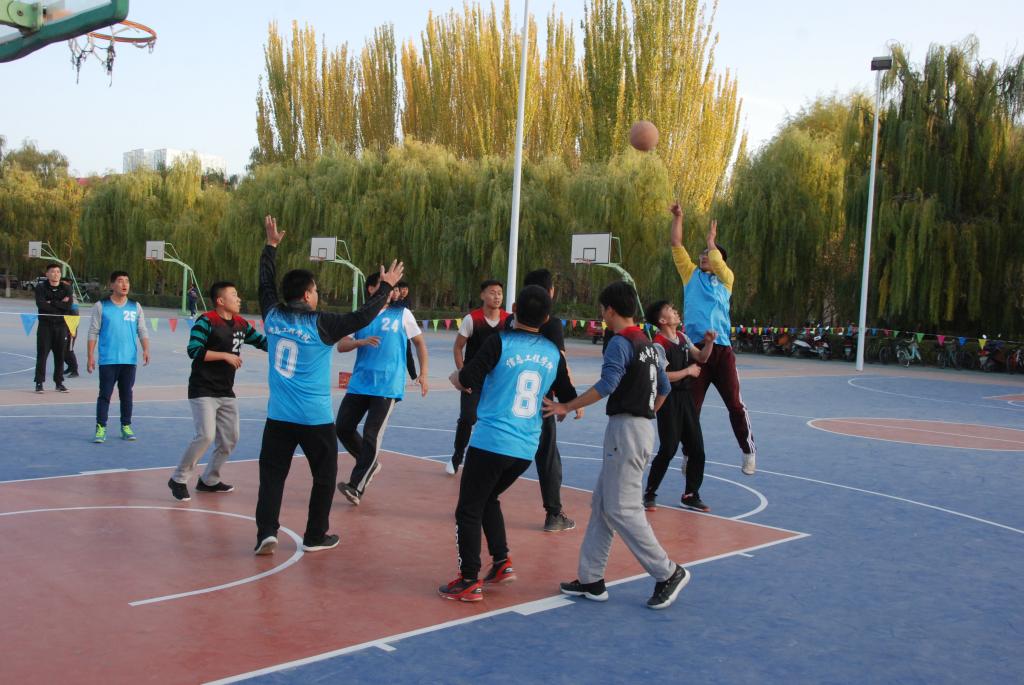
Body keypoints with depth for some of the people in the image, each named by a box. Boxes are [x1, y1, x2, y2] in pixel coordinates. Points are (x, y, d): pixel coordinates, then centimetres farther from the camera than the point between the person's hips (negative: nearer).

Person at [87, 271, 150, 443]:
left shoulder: (135, 307, 8)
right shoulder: (101, 306, 0)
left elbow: (142, 330, 8)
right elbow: (93, 332, 2)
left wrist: (145, 349, -8)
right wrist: (90, 356, -2)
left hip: (129, 359, 2)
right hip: (108, 360, -2)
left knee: (126, 394, 9)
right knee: (105, 394, -1)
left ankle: (126, 426, 19)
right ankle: (101, 428, 6)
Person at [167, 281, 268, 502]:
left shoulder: (241, 324, 8)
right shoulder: (206, 321, -13)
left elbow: (264, 342, 15)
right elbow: (193, 351, -20)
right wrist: (225, 355, -21)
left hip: (227, 393, 8)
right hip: (203, 391, -8)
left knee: (230, 439, 10)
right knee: (206, 436, -17)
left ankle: (209, 480, 27)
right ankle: (178, 479, 1)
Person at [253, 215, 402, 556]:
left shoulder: (273, 316, 0)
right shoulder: (320, 324, -13)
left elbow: (266, 284, 16)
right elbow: (362, 317, -11)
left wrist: (271, 246, 25)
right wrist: (386, 288, 0)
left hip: (278, 416, 4)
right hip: (315, 419, -4)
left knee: (272, 474, 8)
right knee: (325, 477, 11)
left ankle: (266, 532, -4)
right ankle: (315, 536, 16)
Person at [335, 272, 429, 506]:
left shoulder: (402, 314, 2)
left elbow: (419, 342, 9)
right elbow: (341, 345, 2)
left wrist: (423, 374, 2)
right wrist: (361, 341, -18)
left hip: (387, 387, -4)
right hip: (359, 383, 4)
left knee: (372, 436, -10)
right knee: (343, 427, 5)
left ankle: (356, 487, -2)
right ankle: (370, 463, 29)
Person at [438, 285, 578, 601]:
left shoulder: (500, 342, -9)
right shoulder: (553, 353, 5)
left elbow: (466, 380, -12)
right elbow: (570, 400, 12)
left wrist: (456, 376, 11)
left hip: (491, 441, -5)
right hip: (527, 448, 6)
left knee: (468, 510, 7)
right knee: (488, 499, 27)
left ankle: (470, 581, 9)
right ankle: (502, 563, 22)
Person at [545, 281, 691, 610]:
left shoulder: (620, 342, -12)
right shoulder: (647, 343, 16)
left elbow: (607, 385, -24)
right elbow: (663, 387, 22)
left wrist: (567, 407, -19)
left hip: (625, 428, -10)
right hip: (642, 426, 10)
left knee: (621, 509, -5)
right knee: (602, 504, 12)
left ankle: (668, 572, 2)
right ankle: (591, 579, 16)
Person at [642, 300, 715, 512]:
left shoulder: (682, 337, 10)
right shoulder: (658, 344, -15)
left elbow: (701, 358, 17)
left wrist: (709, 343, -2)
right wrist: (688, 371, -12)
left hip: (685, 397, 8)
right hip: (669, 399, -8)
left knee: (696, 449, 8)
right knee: (668, 449, -6)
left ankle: (690, 495, 20)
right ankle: (650, 493, 10)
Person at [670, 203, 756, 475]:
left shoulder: (726, 279, 9)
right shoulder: (691, 275, 15)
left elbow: (717, 263, -12)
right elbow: (676, 245, 10)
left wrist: (711, 240, 2)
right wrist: (677, 218, 3)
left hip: (721, 350, -2)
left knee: (735, 405, 1)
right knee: (690, 407, 6)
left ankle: (749, 452, 16)